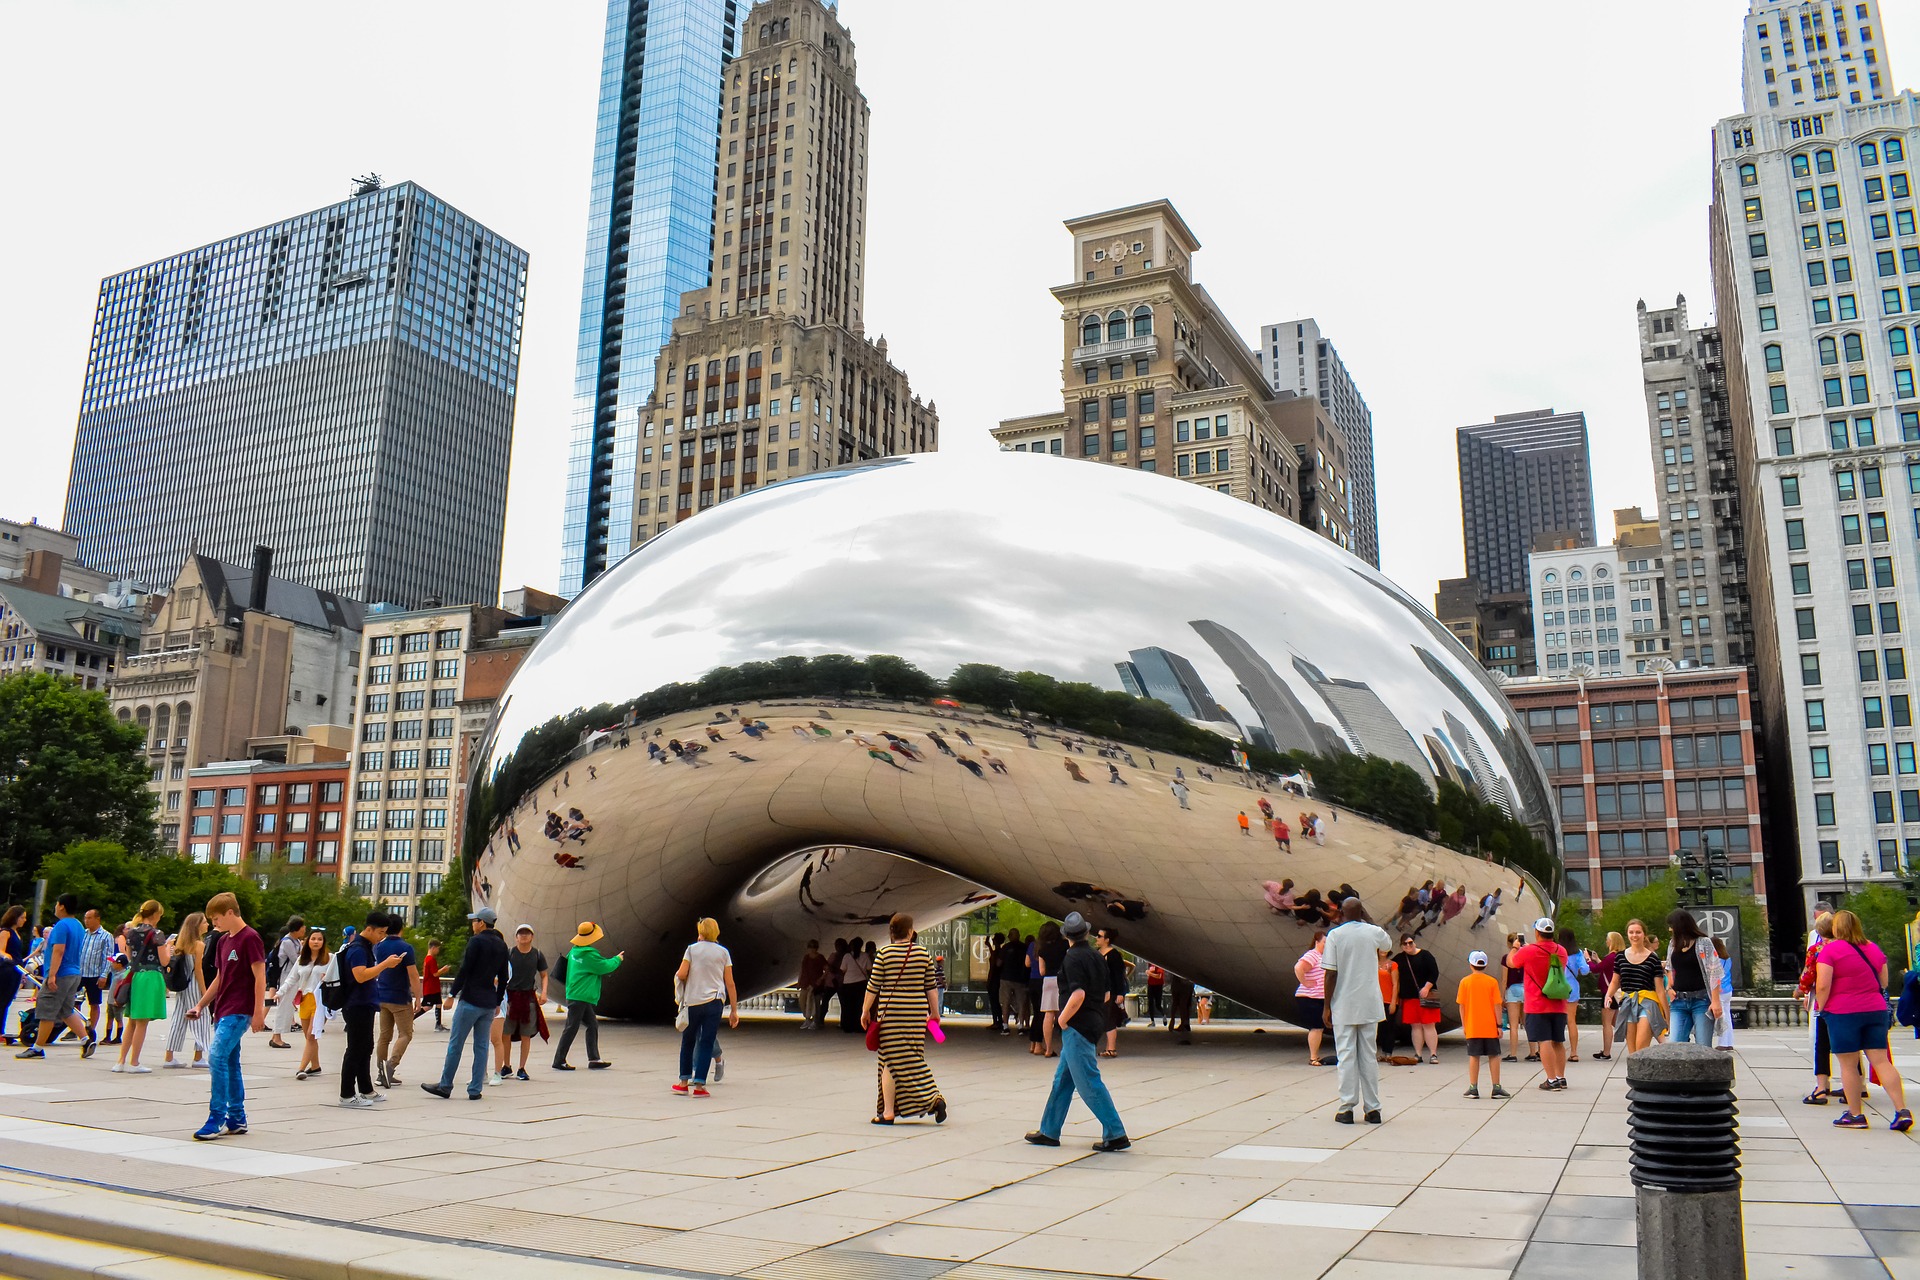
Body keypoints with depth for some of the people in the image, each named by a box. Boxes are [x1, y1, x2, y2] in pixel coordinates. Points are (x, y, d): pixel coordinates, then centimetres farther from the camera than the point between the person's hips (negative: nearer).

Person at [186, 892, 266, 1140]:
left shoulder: (250, 938, -11)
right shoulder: (222, 941, 14)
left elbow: (260, 977, -14)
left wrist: (258, 1012, -17)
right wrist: (200, 1005, 17)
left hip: (239, 1011, -9)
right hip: (223, 1010, 9)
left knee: (217, 1057, -16)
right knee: (230, 1062, 10)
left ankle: (217, 1119, -12)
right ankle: (237, 1119, 17)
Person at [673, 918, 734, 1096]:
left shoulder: (692, 949, 2)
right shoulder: (723, 952, 5)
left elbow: (681, 974, -7)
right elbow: (730, 983, 3)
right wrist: (734, 1010, 7)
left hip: (692, 1001, 0)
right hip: (714, 1001, 0)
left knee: (688, 1041, 15)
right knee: (707, 1043, 1)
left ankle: (684, 1082, 17)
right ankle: (699, 1085, -4)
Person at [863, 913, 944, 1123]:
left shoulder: (884, 953, -4)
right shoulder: (922, 953, 3)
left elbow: (873, 985, -3)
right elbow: (931, 986, 7)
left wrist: (866, 1011, 7)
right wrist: (935, 1012, 16)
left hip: (890, 1012, -3)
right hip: (917, 1012, 3)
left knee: (890, 1060, 3)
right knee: (913, 1058, 10)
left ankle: (888, 1112, 5)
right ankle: (934, 1098, -7)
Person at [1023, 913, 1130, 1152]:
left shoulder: (1073, 958, -14)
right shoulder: (1095, 957, 12)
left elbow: (1078, 994, -25)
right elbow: (1105, 995, 16)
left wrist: (1062, 1020, -14)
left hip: (1077, 1026, -9)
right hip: (1093, 1022, 9)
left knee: (1089, 1083, -6)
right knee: (1062, 1079, 15)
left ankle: (1116, 1135, -5)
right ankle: (1049, 1131, 22)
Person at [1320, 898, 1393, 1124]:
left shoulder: (1335, 935, -7)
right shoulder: (1374, 932, 0)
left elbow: (1331, 974, -9)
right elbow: (1388, 946, 25)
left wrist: (1326, 1006, -2)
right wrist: (1367, 919, 24)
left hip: (1343, 1006, -2)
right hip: (1370, 1005, 2)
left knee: (1346, 1056, 2)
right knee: (1368, 1056, 10)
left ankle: (1347, 1108, 2)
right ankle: (1373, 1108, 11)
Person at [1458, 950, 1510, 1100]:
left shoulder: (1465, 982, -2)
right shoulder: (1492, 982, -4)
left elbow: (1461, 1005, 0)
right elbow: (1497, 1005, -6)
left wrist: (1463, 1025, 7)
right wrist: (1499, 1025, 0)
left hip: (1472, 1027, 1)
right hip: (1490, 1027, -1)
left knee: (1473, 1056, 6)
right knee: (1494, 1056, 8)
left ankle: (1473, 1088, 6)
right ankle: (1496, 1088, 9)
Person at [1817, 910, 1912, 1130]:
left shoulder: (1830, 950, -10)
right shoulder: (1873, 949, 9)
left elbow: (1822, 986, -15)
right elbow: (1883, 983, 15)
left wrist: (1822, 1007, -1)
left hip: (1843, 1012, -5)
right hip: (1876, 1010, 5)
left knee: (1848, 1065, 3)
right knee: (1882, 1061, 5)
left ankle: (1855, 1114, 9)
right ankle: (1902, 1111, -3)